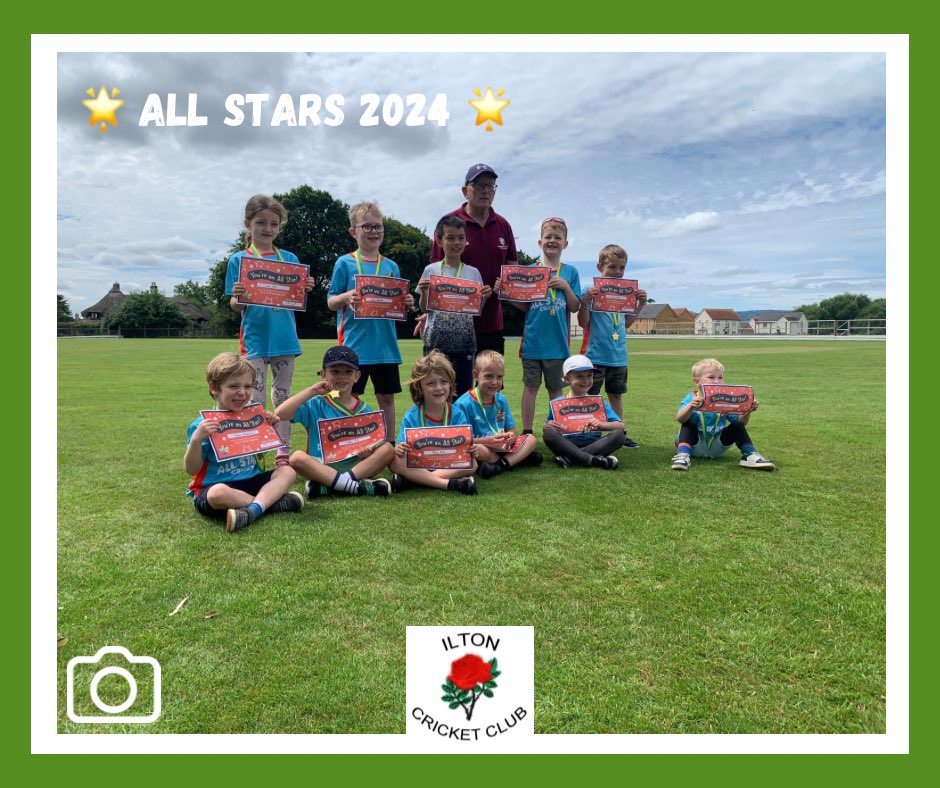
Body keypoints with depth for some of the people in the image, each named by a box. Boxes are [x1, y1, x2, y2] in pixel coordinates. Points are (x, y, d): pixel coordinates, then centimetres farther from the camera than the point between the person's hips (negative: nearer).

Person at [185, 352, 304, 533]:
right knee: (218, 493, -38)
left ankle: (253, 509, -33)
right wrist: (196, 440, -27)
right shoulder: (203, 425, -11)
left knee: (287, 471, -11)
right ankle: (272, 501, -19)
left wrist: (271, 429, 3)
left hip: (250, 481, 6)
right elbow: (192, 469, -11)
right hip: (212, 487, -6)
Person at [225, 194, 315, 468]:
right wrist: (237, 296, -22)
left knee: (282, 396, 9)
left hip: (284, 337, 2)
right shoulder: (239, 259, 2)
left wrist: (305, 289, -13)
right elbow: (235, 306, 0)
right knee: (255, 399, -1)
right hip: (254, 338, -2)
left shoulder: (289, 258, 8)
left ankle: (283, 451, 18)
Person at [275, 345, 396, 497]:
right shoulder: (316, 405, 3)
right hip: (322, 466, -2)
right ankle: (357, 486, -33)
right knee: (297, 457, -30)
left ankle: (325, 487, -28)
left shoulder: (364, 410, 9)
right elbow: (280, 413, -11)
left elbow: (373, 441, 8)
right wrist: (311, 391, -10)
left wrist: (367, 450, -16)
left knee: (387, 449, -21)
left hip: (356, 466, 2)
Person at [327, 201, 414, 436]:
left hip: (385, 344, 4)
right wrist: (346, 297, -21)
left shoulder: (391, 266, 9)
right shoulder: (344, 263, -1)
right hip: (355, 344, -3)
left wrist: (407, 304, -8)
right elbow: (331, 302, -1)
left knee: (387, 397, 10)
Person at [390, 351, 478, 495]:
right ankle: (449, 484, -32)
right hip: (417, 465, 0)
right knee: (395, 462, -27)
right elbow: (400, 447, -6)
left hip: (449, 465, 1)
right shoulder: (411, 417, -3)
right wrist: (399, 449, -30)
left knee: (472, 463, -26)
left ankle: (410, 479, -27)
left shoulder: (457, 414, -2)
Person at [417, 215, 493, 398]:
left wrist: (485, 297, -10)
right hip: (436, 340, -1)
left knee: (463, 389, 6)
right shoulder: (431, 270, 3)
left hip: (464, 340, 1)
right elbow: (424, 308, 6)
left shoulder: (473, 273, 5)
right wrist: (423, 292, -12)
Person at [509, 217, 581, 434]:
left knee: (556, 388, 10)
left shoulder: (570, 272, 6)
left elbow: (574, 307, 3)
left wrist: (566, 287, -12)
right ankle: (527, 432, 13)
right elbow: (524, 306, 2)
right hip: (533, 340, -1)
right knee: (531, 386, 5)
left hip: (557, 341, 1)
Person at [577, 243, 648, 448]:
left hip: (618, 355, 6)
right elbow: (583, 322, -10)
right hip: (596, 354, -6)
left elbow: (626, 323, 14)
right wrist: (585, 301, -23)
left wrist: (641, 304, 6)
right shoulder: (591, 291, -8)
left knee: (616, 394, 16)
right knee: (590, 397, 0)